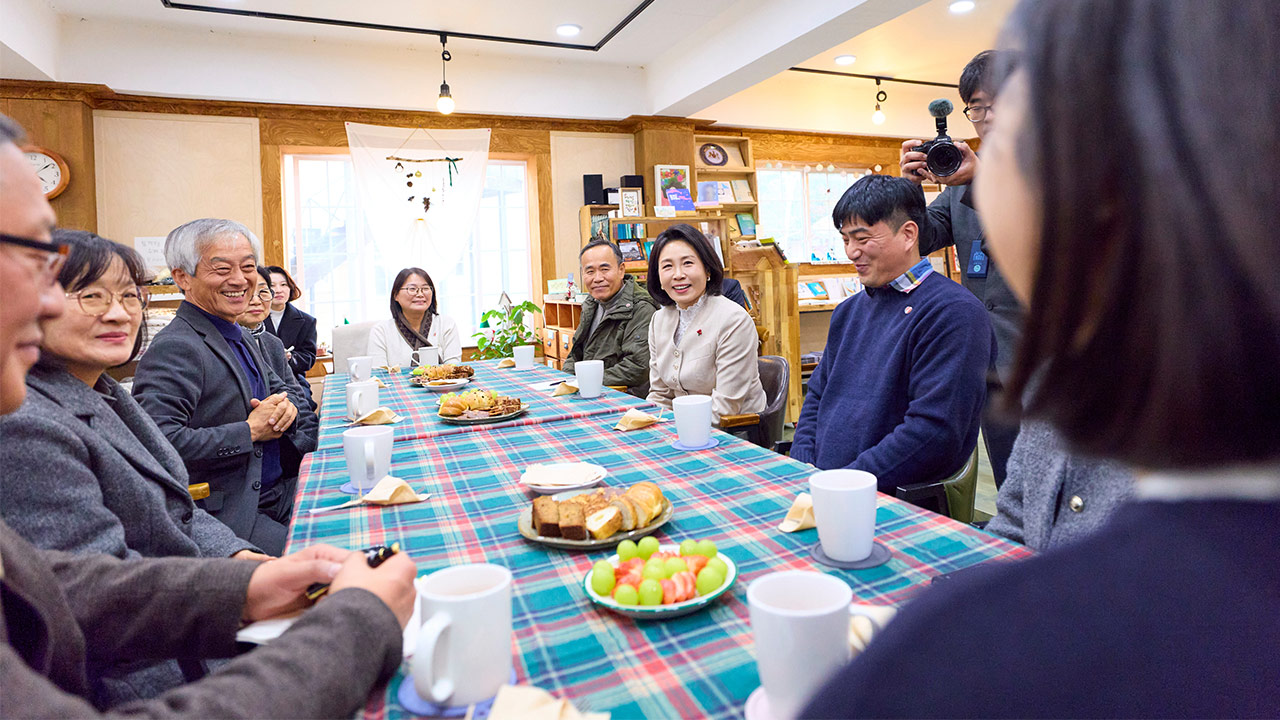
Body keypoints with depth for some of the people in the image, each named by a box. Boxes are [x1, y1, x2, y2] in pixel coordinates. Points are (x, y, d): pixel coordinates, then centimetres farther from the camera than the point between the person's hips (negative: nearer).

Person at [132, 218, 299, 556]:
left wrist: (286, 407, -2)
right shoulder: (175, 348, -16)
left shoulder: (241, 336, 14)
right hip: (222, 518, -8)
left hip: (273, 498, 8)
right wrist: (250, 431, -18)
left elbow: (279, 388, 22)